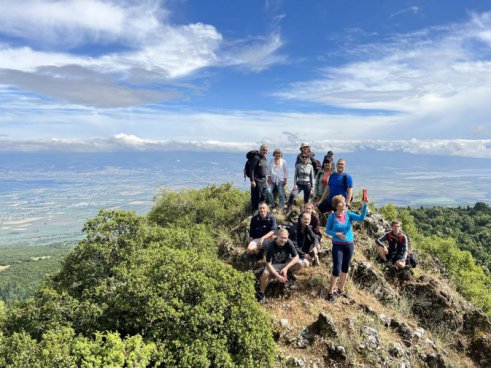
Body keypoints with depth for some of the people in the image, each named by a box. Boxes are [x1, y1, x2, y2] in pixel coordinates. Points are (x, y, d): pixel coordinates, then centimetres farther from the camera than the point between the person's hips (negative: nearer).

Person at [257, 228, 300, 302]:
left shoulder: (289, 243, -23)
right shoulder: (272, 246, -28)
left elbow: (296, 257, -19)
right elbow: (268, 264, -25)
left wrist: (286, 268, -30)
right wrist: (278, 276, -32)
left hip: (286, 263, 3)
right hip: (274, 265, -3)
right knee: (265, 273, -34)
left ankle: (288, 273, 9)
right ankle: (261, 293, -9)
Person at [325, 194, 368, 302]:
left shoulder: (349, 214, -3)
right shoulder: (332, 216, -9)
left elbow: (361, 218, -18)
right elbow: (327, 230, -3)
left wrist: (365, 205, -28)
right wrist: (336, 234, -21)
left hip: (349, 245, 4)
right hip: (337, 245, -4)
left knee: (345, 269, 14)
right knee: (337, 270, -6)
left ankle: (341, 290, 31)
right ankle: (330, 292, 9)